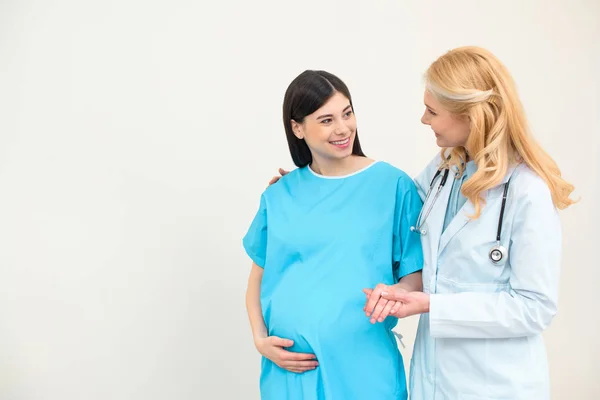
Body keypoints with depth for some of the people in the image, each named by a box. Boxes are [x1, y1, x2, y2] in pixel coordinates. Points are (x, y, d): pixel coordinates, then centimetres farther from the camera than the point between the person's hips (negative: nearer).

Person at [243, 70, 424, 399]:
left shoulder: (393, 185, -5)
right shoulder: (278, 196, 3)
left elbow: (417, 273, -2)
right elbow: (258, 278, 11)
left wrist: (395, 293, -22)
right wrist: (260, 339, -3)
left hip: (364, 366, -2)